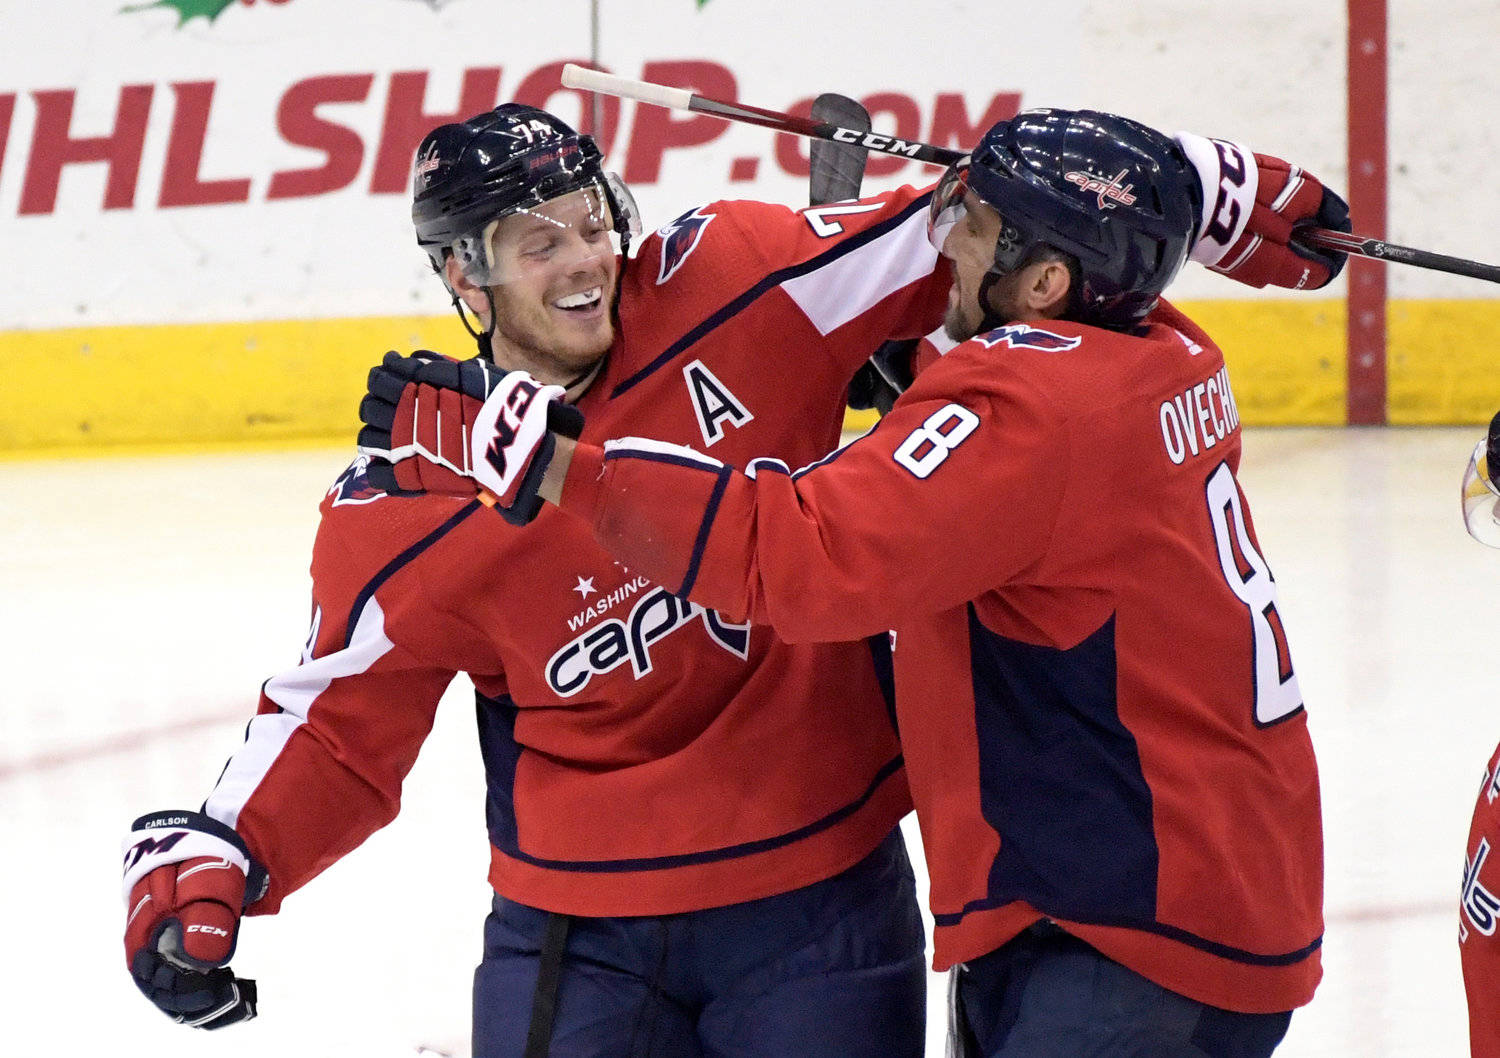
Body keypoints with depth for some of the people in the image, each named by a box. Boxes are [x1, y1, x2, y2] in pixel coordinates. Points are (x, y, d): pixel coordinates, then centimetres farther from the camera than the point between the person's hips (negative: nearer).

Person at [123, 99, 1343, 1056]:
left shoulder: (732, 288, -7)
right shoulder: (404, 511, -7)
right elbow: (340, 722, 2)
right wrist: (208, 865, -12)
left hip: (821, 909, 0)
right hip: (577, 934, 0)